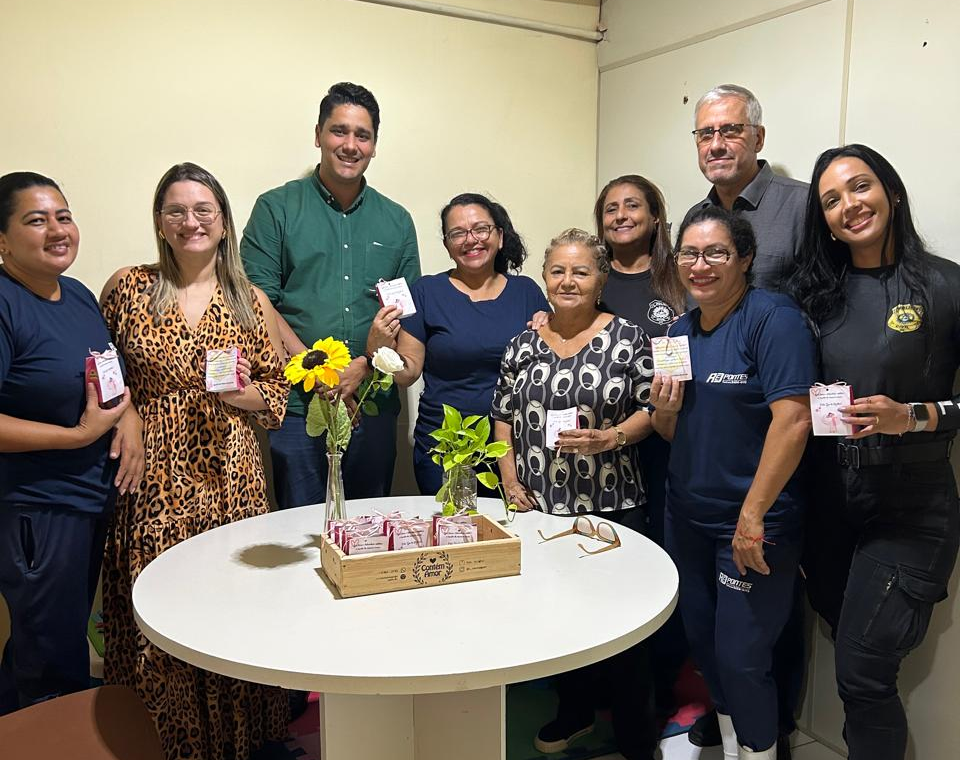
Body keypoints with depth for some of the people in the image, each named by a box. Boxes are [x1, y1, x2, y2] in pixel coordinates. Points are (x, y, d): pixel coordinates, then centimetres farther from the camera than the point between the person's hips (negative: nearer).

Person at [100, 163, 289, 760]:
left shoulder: (250, 300, 6)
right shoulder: (127, 289, 4)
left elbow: (277, 392, 10)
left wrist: (239, 393, -8)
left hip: (231, 479, 1)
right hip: (156, 481, 0)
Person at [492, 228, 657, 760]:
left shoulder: (627, 337, -4)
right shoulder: (524, 344, 6)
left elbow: (651, 410, -3)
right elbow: (504, 416, 11)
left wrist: (608, 438, -19)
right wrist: (510, 480, 1)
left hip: (611, 505, -3)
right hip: (539, 505, 4)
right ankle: (574, 712, 37)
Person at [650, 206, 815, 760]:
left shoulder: (773, 317, -15)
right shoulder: (681, 330, 7)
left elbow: (793, 419, -23)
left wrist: (752, 515, -24)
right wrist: (664, 410, -9)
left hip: (753, 522, -7)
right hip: (687, 515, 7)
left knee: (741, 658, 2)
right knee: (702, 641, 18)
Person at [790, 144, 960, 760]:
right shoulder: (820, 291, 6)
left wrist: (911, 416, -21)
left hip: (910, 506, -4)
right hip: (830, 496, 5)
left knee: (863, 676, -2)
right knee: (847, 642, 17)